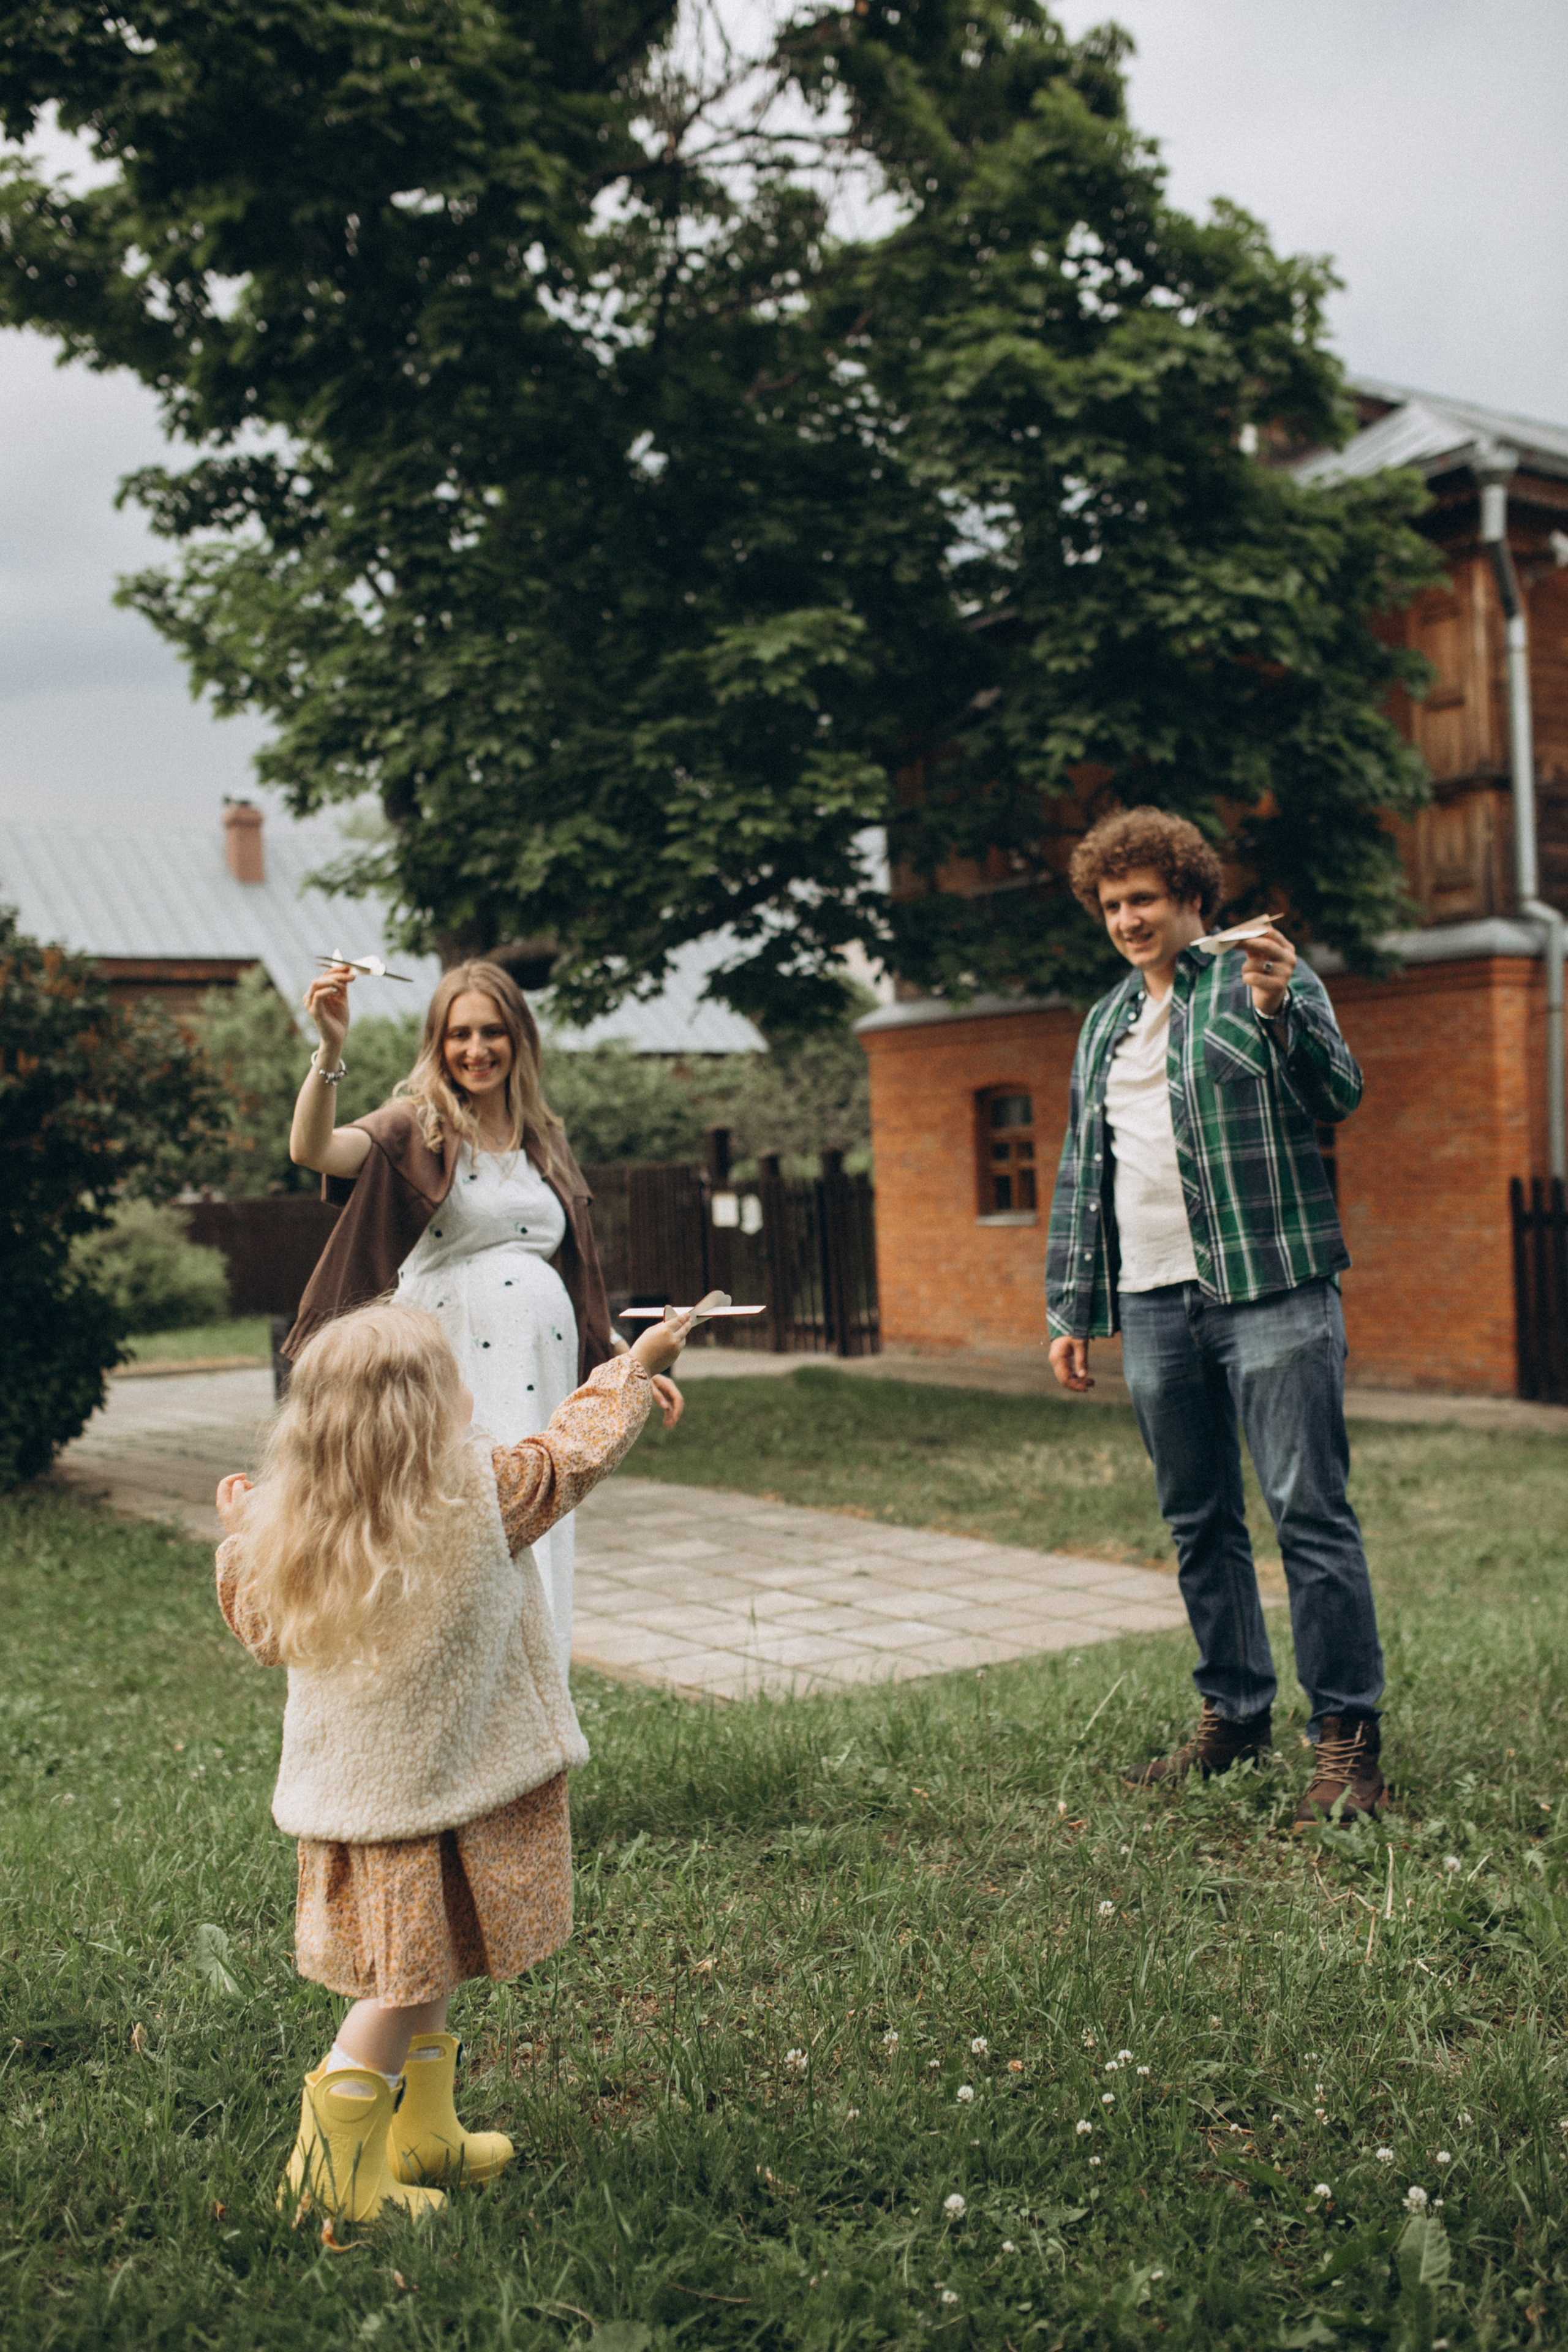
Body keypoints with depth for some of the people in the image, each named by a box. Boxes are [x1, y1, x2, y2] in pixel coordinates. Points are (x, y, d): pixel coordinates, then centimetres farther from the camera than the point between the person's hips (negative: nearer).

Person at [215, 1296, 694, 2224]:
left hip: (350, 1784, 6)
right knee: (408, 1980, 5)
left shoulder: (285, 1526, -6)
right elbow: (575, 1446, -5)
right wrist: (637, 1367, 11)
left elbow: (261, 1630, 8)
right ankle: (337, 2172, 7)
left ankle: (425, 2138, 34)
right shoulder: (483, 1495, -19)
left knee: (418, 1969, 21)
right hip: (437, 1790, -6)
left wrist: (239, 1530, 23)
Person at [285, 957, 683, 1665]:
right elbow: (312, 1149, -21)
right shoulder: (416, 1129, 0)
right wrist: (330, 1050, -34)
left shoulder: (545, 1140, 16)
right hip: (450, 1381, -5)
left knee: (537, 1564, 8)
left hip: (541, 1380, 5)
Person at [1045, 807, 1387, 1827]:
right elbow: (1079, 1172, 21)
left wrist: (1279, 1013, -28)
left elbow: (1337, 1095, -10)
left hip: (1269, 1290, -6)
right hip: (1153, 1304, 6)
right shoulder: (1104, 1024, 19)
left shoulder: (1270, 978, 3)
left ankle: (1348, 1735, -1)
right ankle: (1236, 1713, 22)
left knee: (1310, 1511, -7)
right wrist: (1071, 1307, 16)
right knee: (1200, 1524, 11)